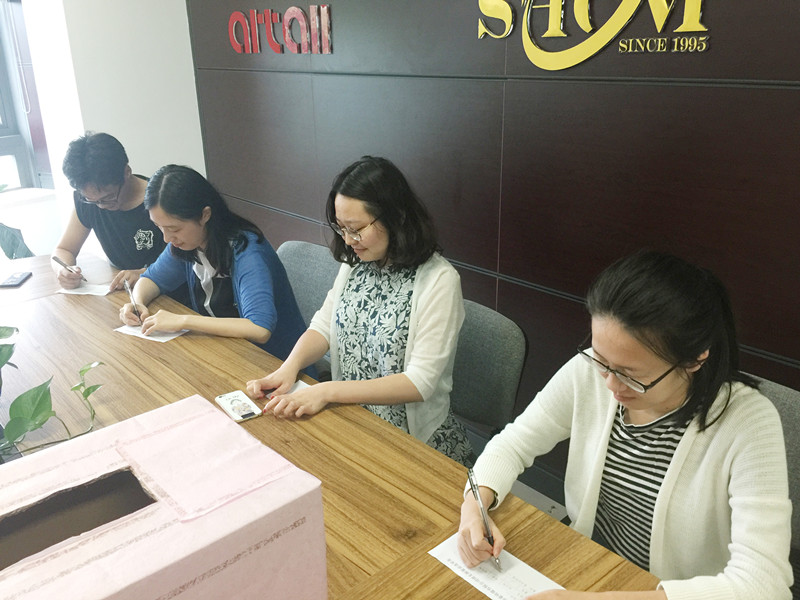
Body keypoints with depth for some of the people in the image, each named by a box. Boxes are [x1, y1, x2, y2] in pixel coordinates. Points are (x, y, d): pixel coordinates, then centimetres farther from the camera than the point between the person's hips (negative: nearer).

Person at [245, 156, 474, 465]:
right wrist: (289, 368, -14)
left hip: (414, 437, -6)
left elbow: (420, 382, -21)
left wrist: (327, 391, -26)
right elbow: (324, 325, 7)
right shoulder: (355, 262, 4)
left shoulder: (439, 280, -18)